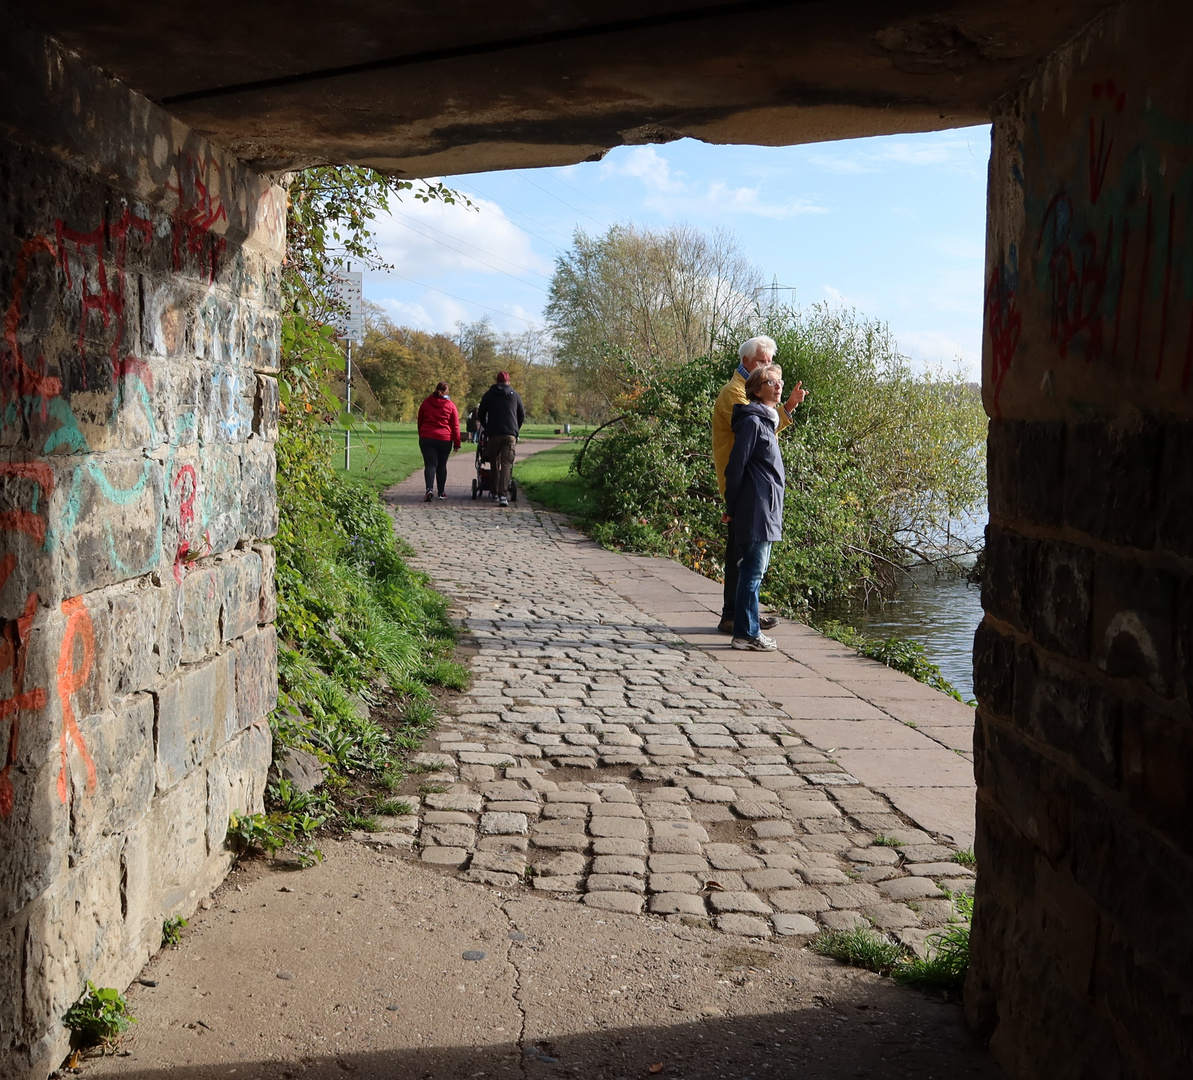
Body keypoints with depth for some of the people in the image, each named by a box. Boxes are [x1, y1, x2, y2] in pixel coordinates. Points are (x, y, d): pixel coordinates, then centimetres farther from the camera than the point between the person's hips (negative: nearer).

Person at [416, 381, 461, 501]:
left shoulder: (426, 403, 6)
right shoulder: (450, 405, -1)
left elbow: (420, 422, 14)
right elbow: (455, 426, 0)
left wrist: (421, 436, 25)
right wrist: (457, 443, 5)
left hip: (427, 438, 1)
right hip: (445, 439, -1)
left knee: (430, 464, -3)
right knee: (442, 465, 12)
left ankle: (429, 489, -25)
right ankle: (441, 492, 17)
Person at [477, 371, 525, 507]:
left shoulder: (488, 395, 10)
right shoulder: (515, 395, 13)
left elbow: (481, 415, 13)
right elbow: (522, 415, 17)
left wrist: (487, 428, 29)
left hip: (493, 434, 0)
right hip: (510, 435, 0)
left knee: (495, 463, 14)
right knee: (506, 464, -6)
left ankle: (495, 491, 16)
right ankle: (503, 495, -18)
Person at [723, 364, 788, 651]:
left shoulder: (767, 421, 18)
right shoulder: (752, 421, -13)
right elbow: (736, 466, -14)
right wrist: (731, 508, -10)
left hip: (767, 510, 10)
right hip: (756, 509, -10)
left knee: (756, 570, 13)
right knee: (754, 570, -7)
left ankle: (749, 629, 19)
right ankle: (746, 633, -2)